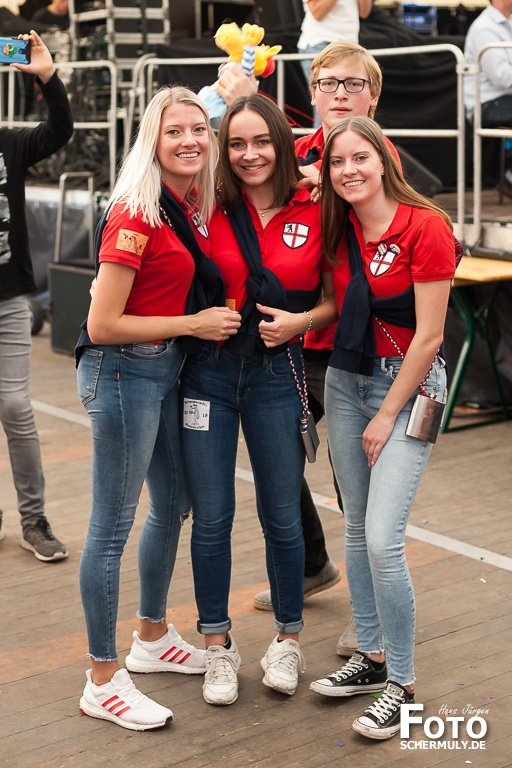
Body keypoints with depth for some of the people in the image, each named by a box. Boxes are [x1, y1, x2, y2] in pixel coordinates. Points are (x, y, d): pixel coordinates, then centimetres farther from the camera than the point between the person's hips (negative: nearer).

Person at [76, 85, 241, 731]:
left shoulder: (195, 206, 6)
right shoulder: (136, 215, -19)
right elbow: (102, 325, -20)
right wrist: (195, 324, -15)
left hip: (168, 368, 9)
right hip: (122, 372, -9)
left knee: (173, 506, 20)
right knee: (113, 524, 0)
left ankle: (151, 638, 40)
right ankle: (102, 681, 12)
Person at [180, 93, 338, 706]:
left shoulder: (315, 213, -1)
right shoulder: (210, 210, 0)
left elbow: (337, 297, 7)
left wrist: (302, 320, -9)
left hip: (278, 373, 0)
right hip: (208, 371, 1)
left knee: (281, 516, 8)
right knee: (211, 517, 5)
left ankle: (287, 640, 29)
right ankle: (218, 647, 22)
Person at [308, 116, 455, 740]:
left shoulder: (425, 227, -15)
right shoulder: (338, 231, 4)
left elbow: (427, 336, -14)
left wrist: (387, 416, -11)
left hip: (409, 384, -6)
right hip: (345, 379, 7)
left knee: (382, 539, -12)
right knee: (356, 530, 11)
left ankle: (401, 683, 3)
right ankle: (371, 656, 25)